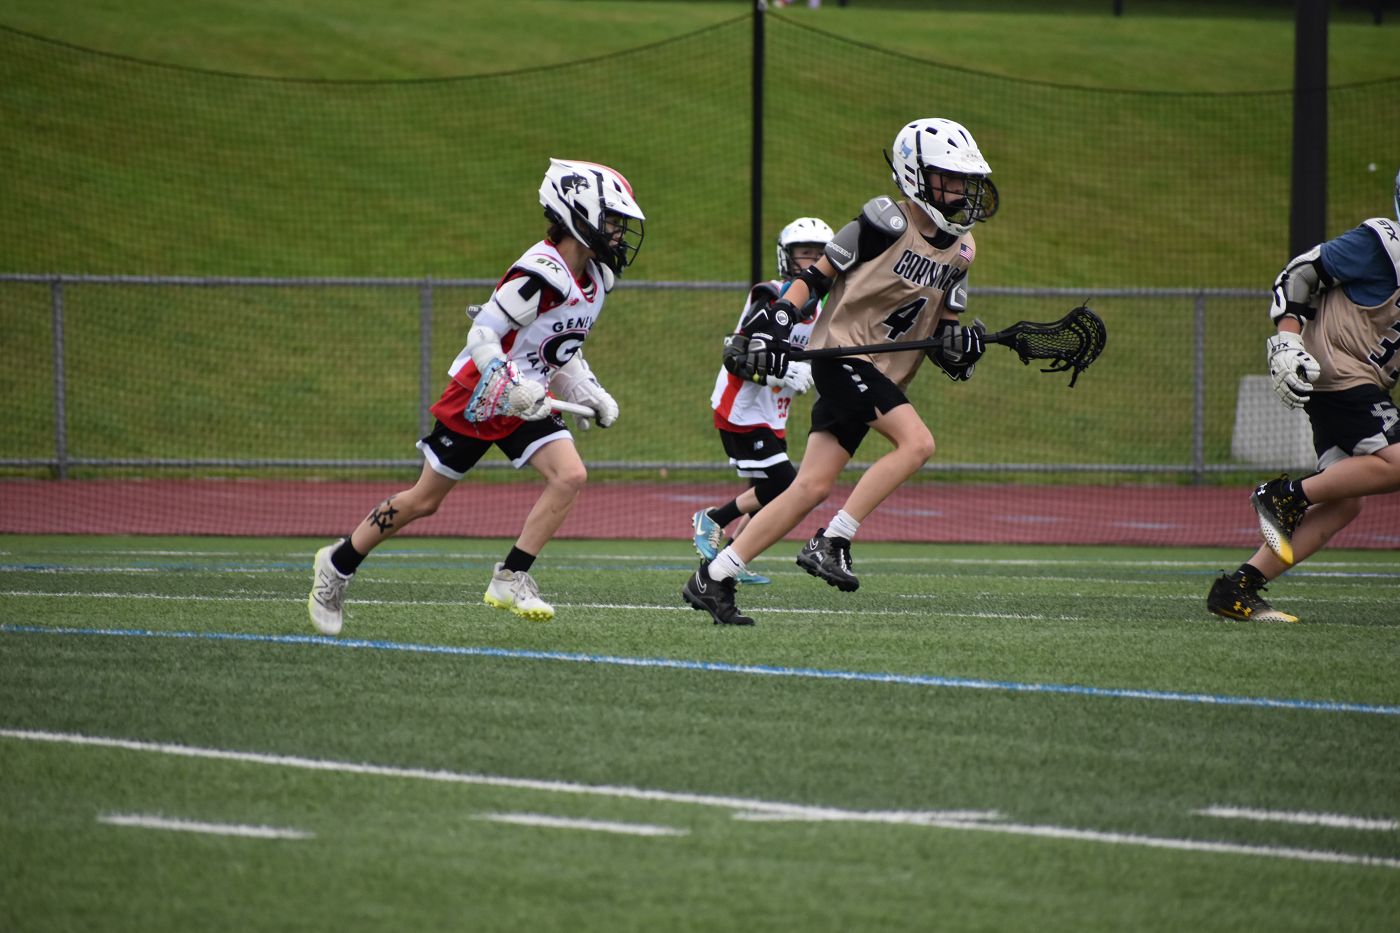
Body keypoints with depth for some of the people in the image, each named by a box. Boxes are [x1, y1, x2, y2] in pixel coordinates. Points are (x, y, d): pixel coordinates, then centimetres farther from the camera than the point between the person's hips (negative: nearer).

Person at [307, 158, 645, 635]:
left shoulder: (596, 278, 3)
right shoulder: (541, 273, -27)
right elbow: (483, 333, -24)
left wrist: (588, 392, 9)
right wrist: (512, 388, -34)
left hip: (528, 400, 8)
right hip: (477, 396, -8)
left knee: (570, 474, -16)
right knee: (424, 500, 3)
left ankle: (511, 578, -10)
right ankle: (337, 564, 22)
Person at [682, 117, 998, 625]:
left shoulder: (959, 250, 13)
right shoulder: (886, 224, -10)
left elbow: (940, 323, 18)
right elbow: (818, 274, -5)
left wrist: (957, 341, -4)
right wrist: (773, 321, -13)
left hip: (880, 374, 7)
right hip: (842, 352, -7)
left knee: (812, 487, 0)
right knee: (917, 441, -24)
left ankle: (711, 580, 4)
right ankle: (831, 541, -19)